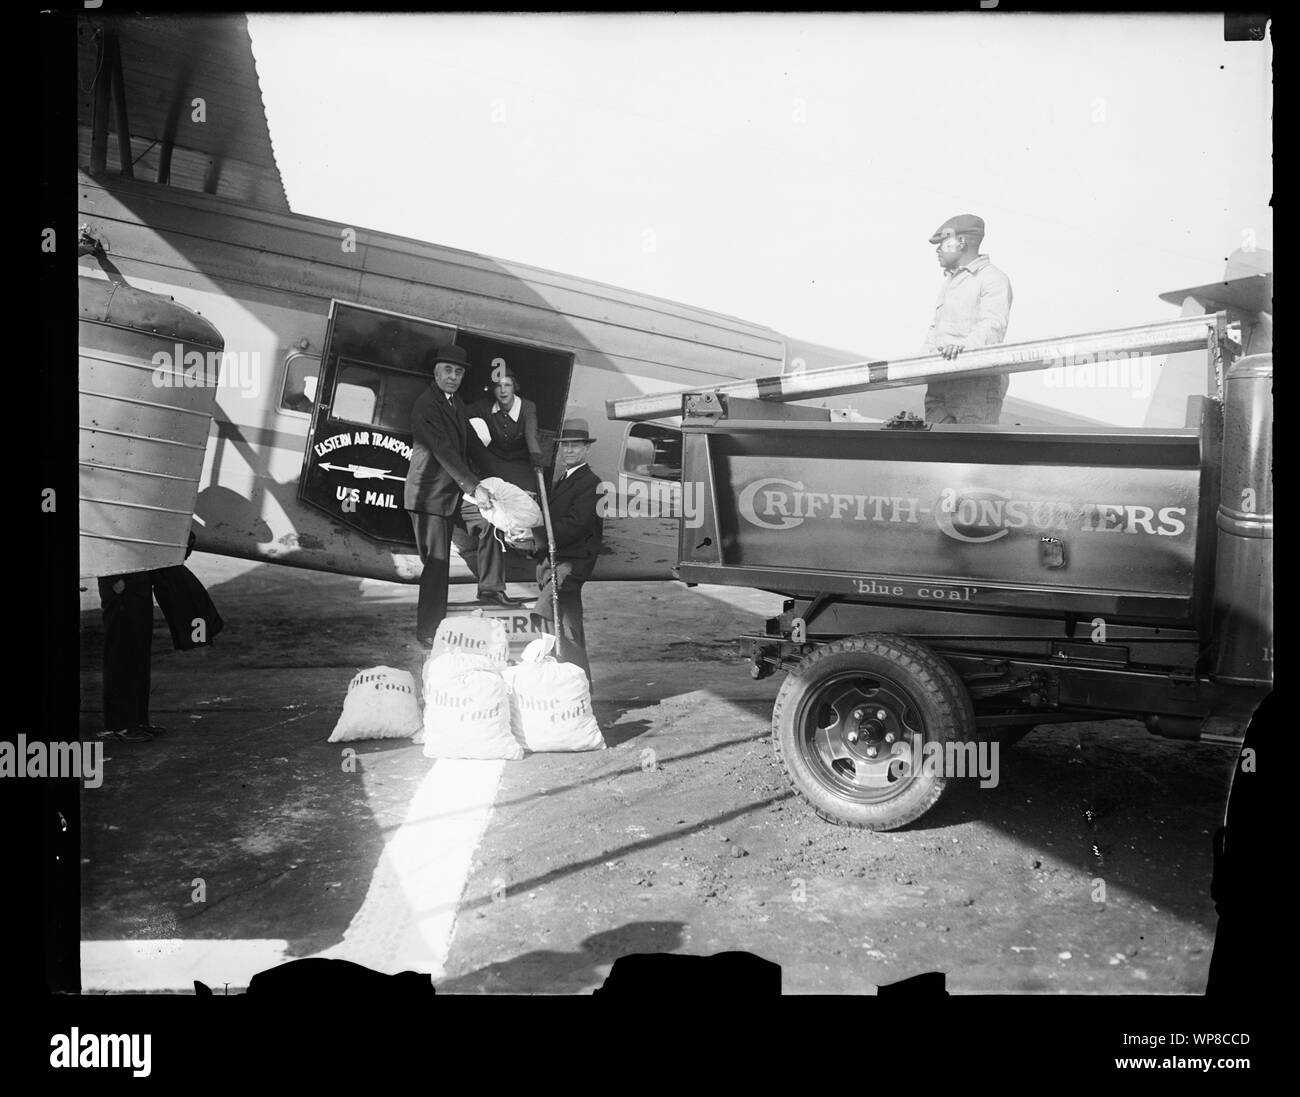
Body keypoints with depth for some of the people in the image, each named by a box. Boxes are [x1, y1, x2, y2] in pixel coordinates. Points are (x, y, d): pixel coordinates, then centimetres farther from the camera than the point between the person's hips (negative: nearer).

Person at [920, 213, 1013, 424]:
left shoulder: (993, 279, 0)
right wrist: (928, 350, 6)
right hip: (940, 382, 8)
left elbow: (993, 326, -17)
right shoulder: (950, 281, 30)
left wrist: (964, 345, -36)